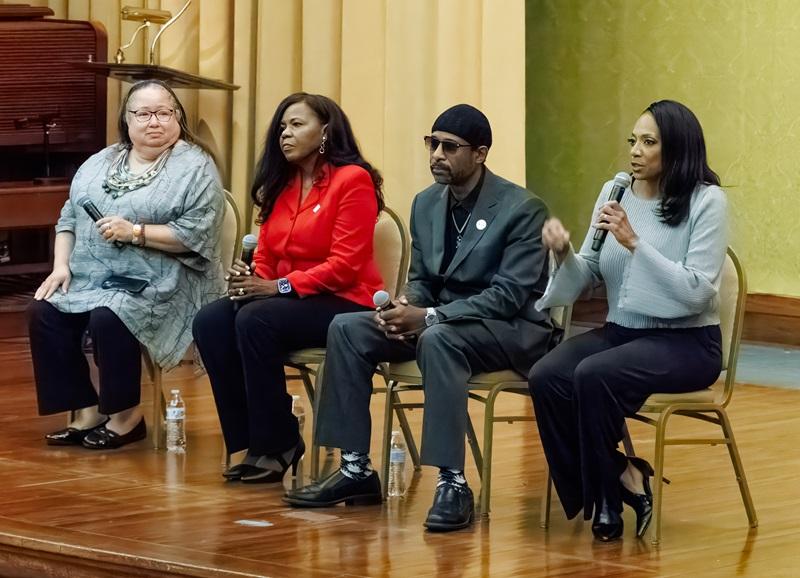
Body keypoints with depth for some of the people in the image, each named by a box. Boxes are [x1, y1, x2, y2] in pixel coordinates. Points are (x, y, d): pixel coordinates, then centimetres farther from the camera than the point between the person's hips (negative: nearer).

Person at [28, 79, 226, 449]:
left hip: (159, 285, -6)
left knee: (108, 318, -32)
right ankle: (87, 410, -8)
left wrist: (134, 232, -19)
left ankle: (126, 415, -12)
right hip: (91, 279, 7)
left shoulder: (195, 168, -6)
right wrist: (61, 266, -1)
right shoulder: (100, 163, 15)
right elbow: (69, 218, 15)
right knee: (44, 312, -16)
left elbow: (195, 235, -16)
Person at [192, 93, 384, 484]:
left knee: (255, 320, -32)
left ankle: (276, 447, -19)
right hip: (289, 301, 7)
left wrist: (280, 287, -20)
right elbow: (265, 256, 16)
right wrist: (249, 278, -9)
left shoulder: (353, 180, -8)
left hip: (344, 303, -7)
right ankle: (250, 439, -13)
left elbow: (345, 265, -15)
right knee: (210, 323, -19)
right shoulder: (280, 186, 16)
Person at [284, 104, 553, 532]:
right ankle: (356, 469, -9)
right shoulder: (426, 203, 8)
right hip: (438, 319, 7)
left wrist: (429, 317, -28)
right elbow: (421, 279, 15)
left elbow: (510, 295, -21)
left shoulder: (521, 208, -14)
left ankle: (453, 484, -37)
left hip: (511, 328, -7)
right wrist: (406, 306, -12)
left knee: (437, 339, -38)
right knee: (346, 329, -11)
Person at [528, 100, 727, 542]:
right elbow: (586, 279, 9)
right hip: (621, 330, 6)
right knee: (546, 377, -23)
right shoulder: (614, 193, 7)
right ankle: (623, 479, -8)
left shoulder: (706, 201, -9)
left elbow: (696, 292, -17)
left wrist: (634, 243, -23)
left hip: (686, 342, -6)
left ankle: (605, 499, -12)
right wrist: (564, 254, -13)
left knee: (594, 374, -32)